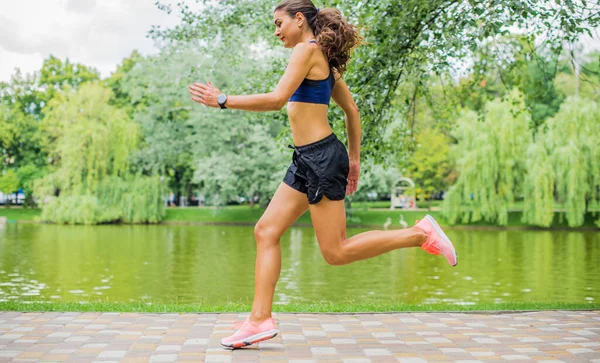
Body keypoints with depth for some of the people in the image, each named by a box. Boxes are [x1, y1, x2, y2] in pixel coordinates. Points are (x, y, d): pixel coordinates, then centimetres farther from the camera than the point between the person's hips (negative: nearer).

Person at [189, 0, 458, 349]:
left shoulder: (308, 50, -8)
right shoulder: (324, 60, 19)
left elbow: (276, 100, -19)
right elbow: (352, 110, 21)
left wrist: (222, 100, -13)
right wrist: (354, 159, 23)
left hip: (322, 157, -10)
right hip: (307, 160, 10)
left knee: (336, 252, -5)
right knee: (266, 231, 5)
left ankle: (420, 234, 2)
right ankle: (260, 319, 5)